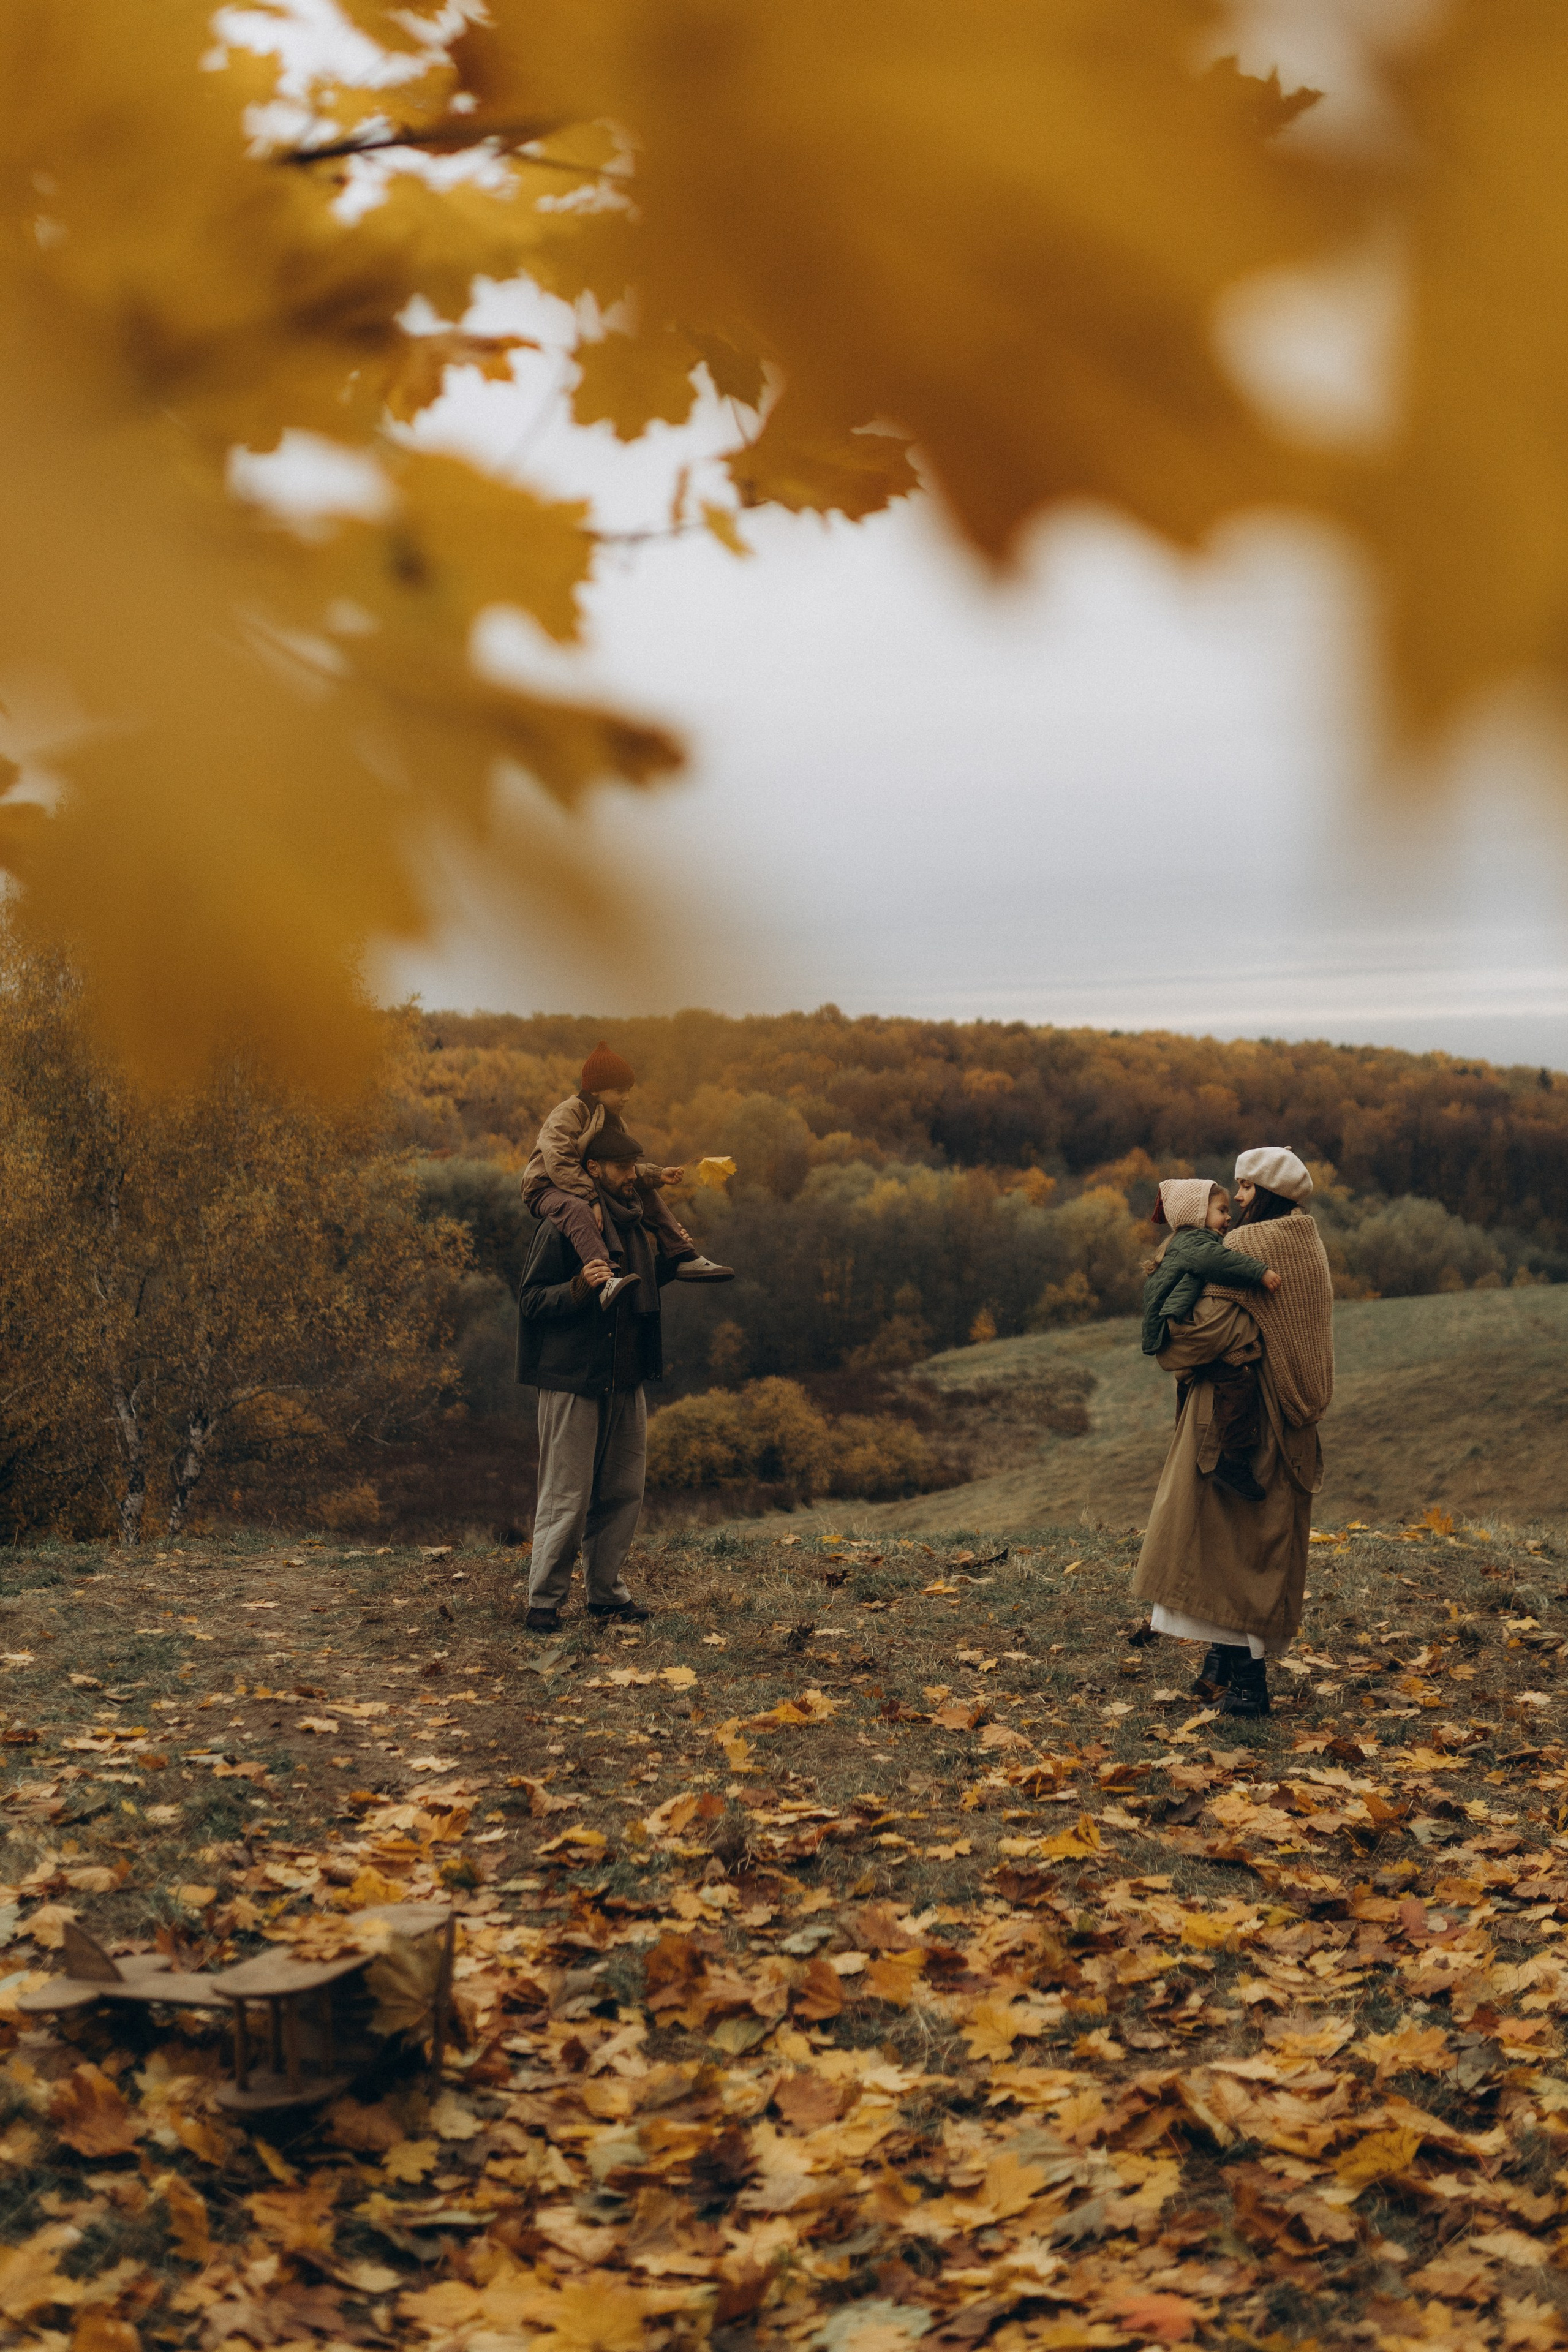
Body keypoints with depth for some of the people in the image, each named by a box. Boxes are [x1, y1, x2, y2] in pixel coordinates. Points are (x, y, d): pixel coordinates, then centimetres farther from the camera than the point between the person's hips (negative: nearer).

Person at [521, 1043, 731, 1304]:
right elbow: (559, 1165, -27)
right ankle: (605, 1281, -63)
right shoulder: (566, 1115, -15)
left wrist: (658, 1175, -7)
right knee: (577, 1209, -42)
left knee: (648, 1195, 8)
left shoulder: (613, 1123, 14)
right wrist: (591, 1199, -33)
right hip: (546, 1191, -9)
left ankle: (686, 1260, 3)